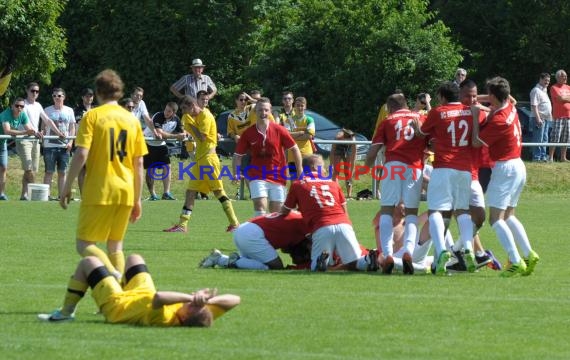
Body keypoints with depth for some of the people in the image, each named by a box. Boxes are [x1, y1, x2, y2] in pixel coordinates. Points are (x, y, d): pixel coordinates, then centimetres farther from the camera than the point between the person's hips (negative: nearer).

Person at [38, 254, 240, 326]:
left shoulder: (164, 318, -50)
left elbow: (157, 298, -69)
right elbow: (234, 300, -32)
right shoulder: (200, 319, -35)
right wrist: (210, 299, -47)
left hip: (116, 303, -6)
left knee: (88, 262, 10)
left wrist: (190, 297, -68)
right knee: (134, 259, 30)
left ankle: (66, 312, 27)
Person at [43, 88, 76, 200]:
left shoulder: (69, 111, 9)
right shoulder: (47, 110, 5)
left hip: (64, 146, 2)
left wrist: (70, 142, -3)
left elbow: (72, 128, 9)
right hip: (50, 145, -2)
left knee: (63, 172, 4)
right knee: (49, 171, -2)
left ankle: (61, 195, 9)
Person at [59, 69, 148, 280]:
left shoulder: (92, 116, -4)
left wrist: (67, 187, -6)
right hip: (125, 193, 5)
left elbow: (81, 155, -13)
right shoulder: (132, 120, 10)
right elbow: (139, 164, 10)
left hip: (99, 192, -5)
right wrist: (137, 200, 15)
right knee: (115, 246, 15)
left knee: (84, 245, -2)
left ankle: (113, 273, -27)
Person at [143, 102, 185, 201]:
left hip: (161, 144, 5)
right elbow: (160, 133, -36)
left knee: (167, 166, -7)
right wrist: (176, 136, -36)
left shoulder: (176, 120, -8)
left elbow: (181, 133, 1)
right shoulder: (158, 117, -26)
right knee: (149, 169, -3)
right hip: (148, 143, -5)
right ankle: (152, 194, 6)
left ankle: (166, 193, -4)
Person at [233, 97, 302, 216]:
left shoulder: (279, 130, -4)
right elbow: (238, 155, 5)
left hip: (278, 178, 1)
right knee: (260, 206, -18)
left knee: (276, 212, 4)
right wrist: (236, 174, -11)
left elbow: (295, 149, 3)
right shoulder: (248, 133, -2)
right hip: (257, 175, -1)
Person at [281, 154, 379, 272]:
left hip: (321, 229, -2)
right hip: (344, 225, 2)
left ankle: (322, 259, -24)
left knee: (315, 268, 9)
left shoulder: (297, 185, 18)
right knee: (352, 264, 10)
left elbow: (284, 212, 28)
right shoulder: (333, 183, 26)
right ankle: (368, 260, -22)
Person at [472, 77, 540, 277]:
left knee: (496, 218, -10)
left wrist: (475, 116, -9)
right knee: (508, 215, 18)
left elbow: (477, 142, -15)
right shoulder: (510, 109, 5)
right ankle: (528, 254, 8)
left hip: (505, 168, -10)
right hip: (518, 166, 10)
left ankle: (516, 261, -19)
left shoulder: (498, 120, -22)